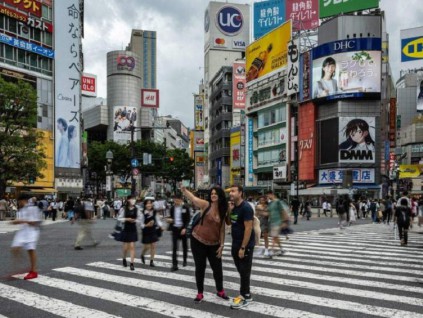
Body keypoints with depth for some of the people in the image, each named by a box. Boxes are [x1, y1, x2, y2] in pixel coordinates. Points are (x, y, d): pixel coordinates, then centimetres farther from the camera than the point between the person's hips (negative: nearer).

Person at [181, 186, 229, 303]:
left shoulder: (223, 211, 2)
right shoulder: (205, 204, -9)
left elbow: (222, 229, 5)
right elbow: (193, 198, -26)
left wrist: (221, 245, 0)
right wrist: (184, 190, -44)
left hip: (214, 244, 3)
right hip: (198, 241, -3)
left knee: (217, 267, 10)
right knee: (200, 267, 6)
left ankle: (220, 291, 31)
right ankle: (200, 293, 21)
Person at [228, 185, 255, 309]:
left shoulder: (246, 208, -18)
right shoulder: (234, 208, 8)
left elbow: (248, 228, -22)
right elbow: (229, 222, 20)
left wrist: (243, 247, -23)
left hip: (245, 246, -8)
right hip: (235, 244, 8)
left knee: (244, 271, 1)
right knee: (241, 271, 15)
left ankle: (245, 297, 12)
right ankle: (246, 294, 27)